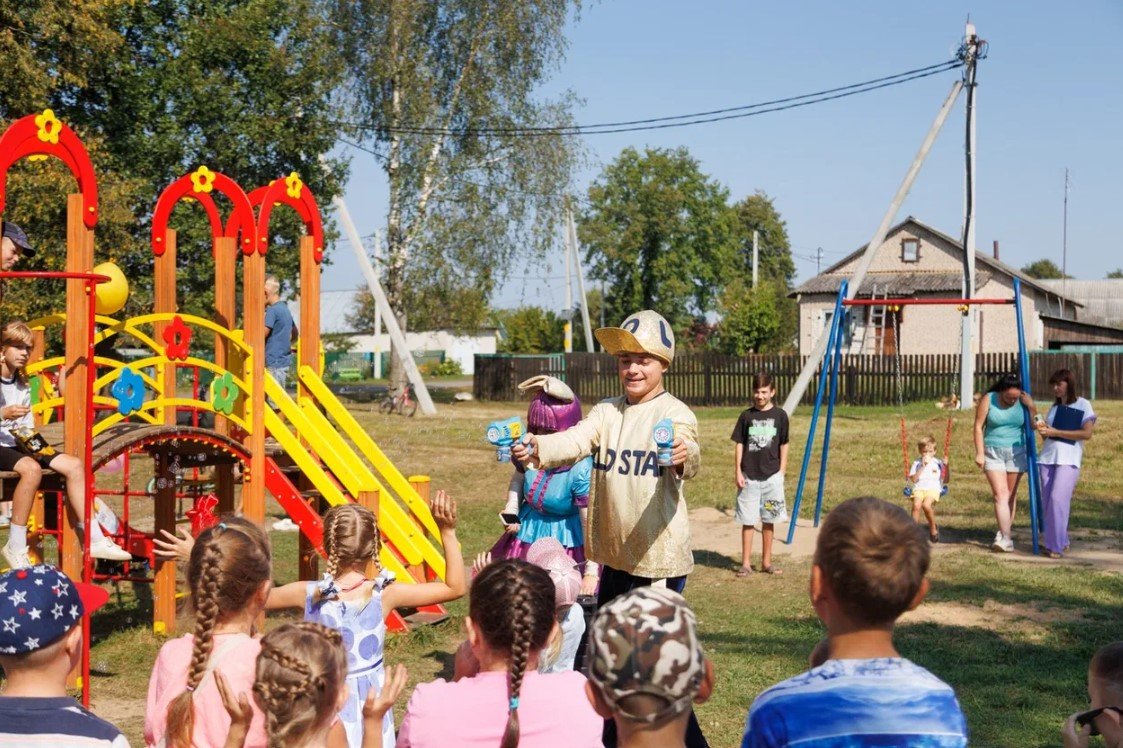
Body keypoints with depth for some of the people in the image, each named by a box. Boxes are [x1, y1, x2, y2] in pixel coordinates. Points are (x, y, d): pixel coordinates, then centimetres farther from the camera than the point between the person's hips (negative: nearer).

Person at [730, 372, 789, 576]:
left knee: (768, 520, 8)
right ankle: (746, 563, 9)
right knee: (747, 521, 2)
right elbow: (739, 444, 4)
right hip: (749, 476, 0)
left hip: (772, 476, 0)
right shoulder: (746, 416, 1)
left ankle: (766, 562, 18)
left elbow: (783, 446, 5)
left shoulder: (780, 416, 1)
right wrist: (738, 471, -2)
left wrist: (781, 471, 1)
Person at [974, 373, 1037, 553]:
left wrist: (1031, 406, -18)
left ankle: (1004, 533, 20)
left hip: (1016, 452, 2)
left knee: (1010, 495, 8)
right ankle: (1006, 538, -16)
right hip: (993, 452, -2)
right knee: (1000, 494, -11)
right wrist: (979, 453, -9)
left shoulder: (1023, 401, -3)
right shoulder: (988, 400, -7)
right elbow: (978, 426, -5)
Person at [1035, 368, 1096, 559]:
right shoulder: (1055, 406, 20)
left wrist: (1055, 432, -14)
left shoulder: (1083, 405, 2)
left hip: (1068, 459, -6)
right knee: (1047, 502, 3)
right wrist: (1041, 428, -3)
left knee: (1058, 499, -17)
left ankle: (1056, 546, -12)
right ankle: (1060, 541, 15)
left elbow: (1087, 433, -11)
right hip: (1047, 457, 6)